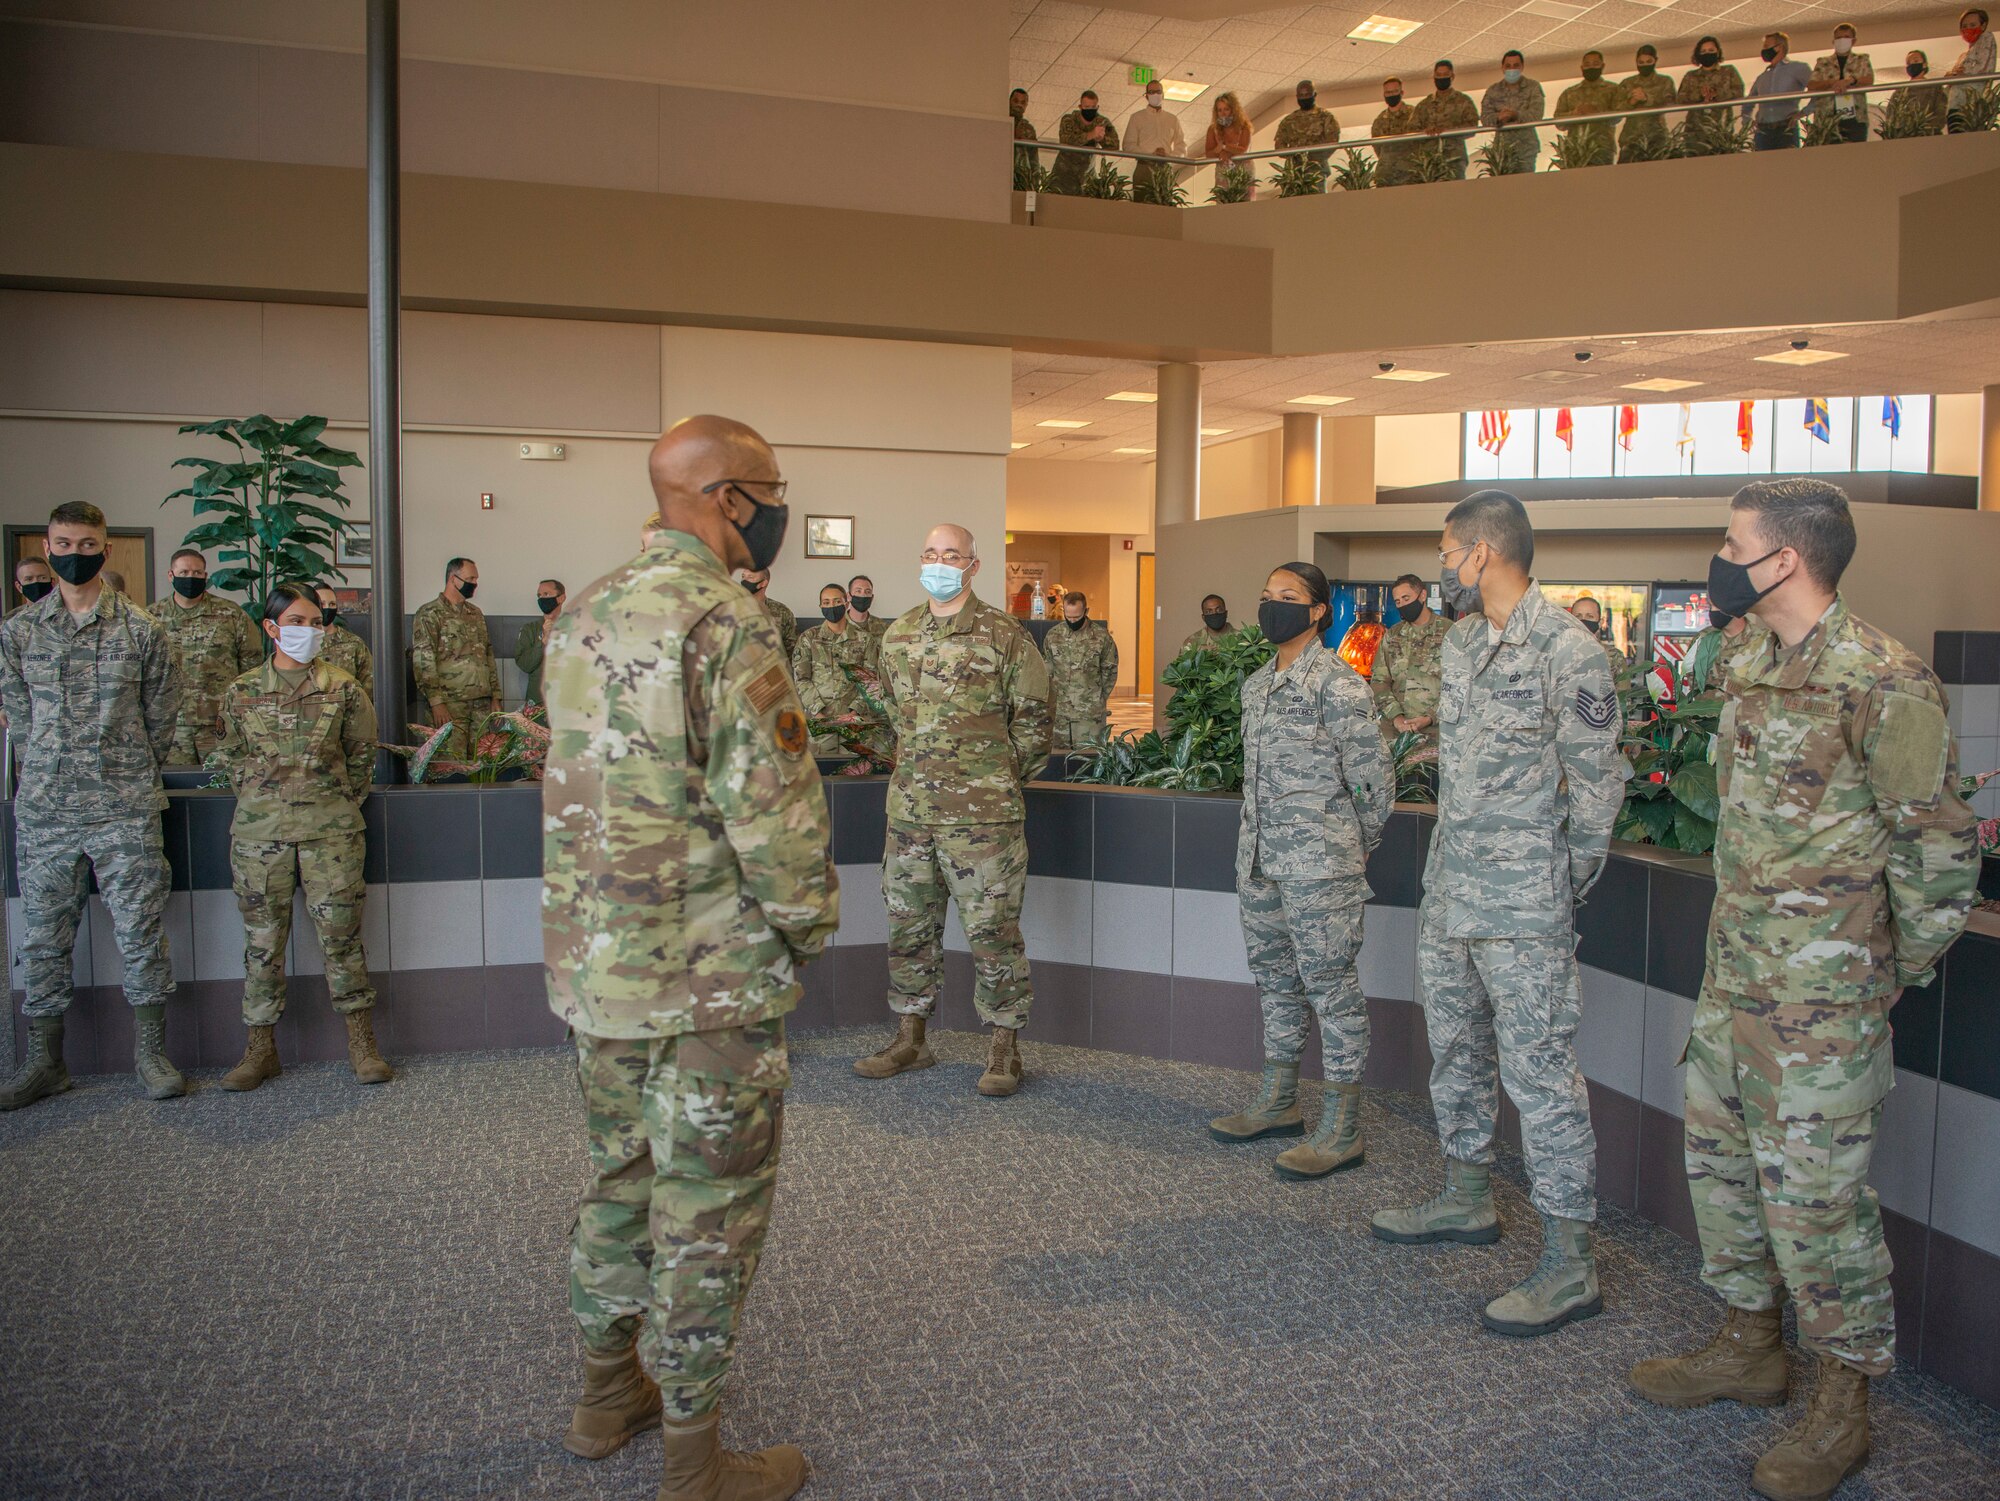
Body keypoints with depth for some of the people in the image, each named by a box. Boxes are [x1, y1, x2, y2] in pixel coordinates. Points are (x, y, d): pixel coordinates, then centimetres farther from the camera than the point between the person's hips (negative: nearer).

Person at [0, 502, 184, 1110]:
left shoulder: (141, 630, 1)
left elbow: (160, 717, 6)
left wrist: (130, 778, 8)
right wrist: (54, 771, 8)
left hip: (126, 809, -2)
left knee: (141, 930, 1)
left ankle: (150, 1052, 14)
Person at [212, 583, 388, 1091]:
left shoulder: (343, 689, 2)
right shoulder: (242, 691, 4)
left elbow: (362, 754, 10)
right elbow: (230, 757, 13)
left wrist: (343, 804, 7)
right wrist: (261, 800, 7)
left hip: (330, 829, -1)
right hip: (259, 830, 1)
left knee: (341, 934, 1)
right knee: (263, 939, 6)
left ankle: (361, 1043, 10)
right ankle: (261, 1049, 16)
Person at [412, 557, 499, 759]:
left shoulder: (476, 614, 18)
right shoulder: (430, 614, -3)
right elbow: (423, 662, -10)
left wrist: (495, 697, 14)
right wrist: (436, 702, -17)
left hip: (482, 703, 6)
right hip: (450, 704, -6)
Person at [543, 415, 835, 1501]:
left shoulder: (580, 617, 8)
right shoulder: (724, 622, -19)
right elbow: (773, 807, -23)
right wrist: (812, 922, -8)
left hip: (591, 962, 8)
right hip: (711, 974, -8)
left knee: (620, 1174, 22)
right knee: (708, 1208, 5)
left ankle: (608, 1395, 40)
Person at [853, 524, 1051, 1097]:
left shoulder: (1005, 635, -4)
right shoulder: (898, 636, 12)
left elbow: (1031, 720, 1)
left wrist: (999, 780, 3)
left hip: (982, 813, -5)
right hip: (910, 807, 6)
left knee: (992, 930, 0)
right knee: (910, 926, 13)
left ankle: (1004, 1049, 12)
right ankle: (911, 1039, 26)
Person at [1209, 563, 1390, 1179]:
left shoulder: (1338, 684, -12)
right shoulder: (1257, 684, 13)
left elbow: (1374, 776, -10)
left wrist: (1354, 846, -2)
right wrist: (1258, 841, 18)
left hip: (1319, 868, -8)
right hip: (1260, 859, 8)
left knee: (1331, 985, -2)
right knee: (1275, 978, 17)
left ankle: (1343, 1128, 7)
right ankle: (1278, 1102, 30)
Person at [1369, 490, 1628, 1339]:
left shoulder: (1565, 651, -16)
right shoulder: (1460, 641, 10)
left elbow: (1597, 783, -11)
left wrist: (1563, 885, -5)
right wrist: (1459, 853, 17)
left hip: (1522, 909, -9)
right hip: (1448, 891, 9)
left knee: (1540, 1075, -4)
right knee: (1455, 1052, 20)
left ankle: (1569, 1266, 6)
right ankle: (1467, 1199, 37)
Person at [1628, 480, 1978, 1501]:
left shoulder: (1884, 682, -17)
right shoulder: (1747, 664, 9)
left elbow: (1938, 847, -13)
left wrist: (1902, 975, -5)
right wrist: (1741, 932, 18)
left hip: (1822, 992, -8)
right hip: (1733, 967, 9)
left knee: (1815, 1189, 1)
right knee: (1722, 1157, 17)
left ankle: (1844, 1406, 19)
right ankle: (1750, 1348, 35)